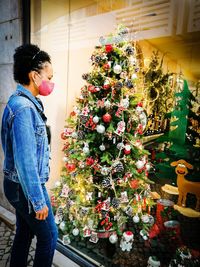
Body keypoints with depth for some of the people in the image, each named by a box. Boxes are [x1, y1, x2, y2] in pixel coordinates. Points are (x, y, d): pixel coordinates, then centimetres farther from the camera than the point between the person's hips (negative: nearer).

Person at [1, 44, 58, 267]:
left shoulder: (22, 101, 7)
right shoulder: (24, 108, -24)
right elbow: (25, 160, -26)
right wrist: (38, 200, -18)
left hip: (20, 185, 9)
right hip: (26, 187, -9)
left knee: (24, 233, 23)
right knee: (49, 236, 10)